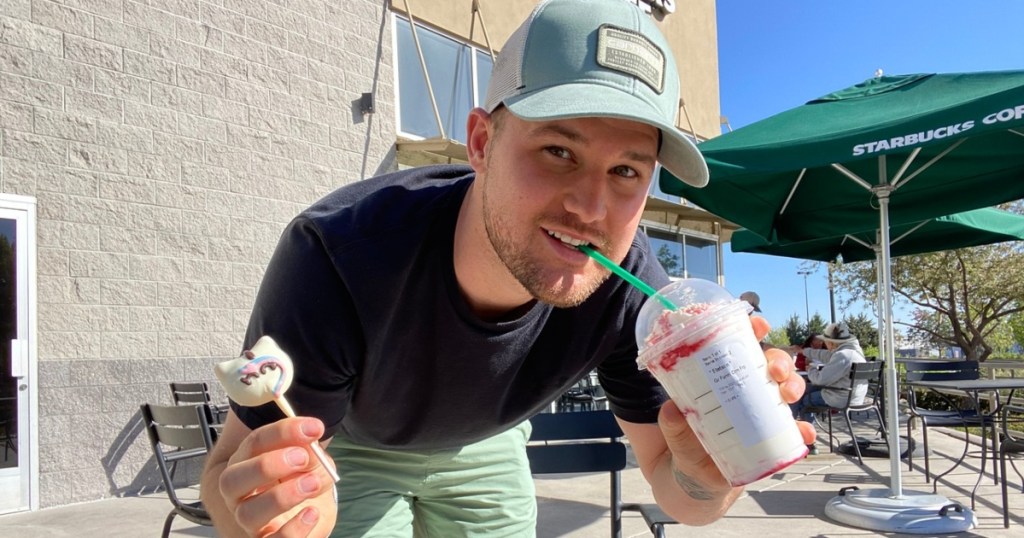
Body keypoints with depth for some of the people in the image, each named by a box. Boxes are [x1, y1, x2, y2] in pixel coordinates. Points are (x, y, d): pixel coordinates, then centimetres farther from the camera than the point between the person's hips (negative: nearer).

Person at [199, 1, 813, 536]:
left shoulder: (630, 289, -30)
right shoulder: (338, 255, -38)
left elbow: (675, 487, -19)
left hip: (484, 448, 3)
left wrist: (706, 476, -43)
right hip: (345, 448, -2)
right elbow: (230, 476, -29)